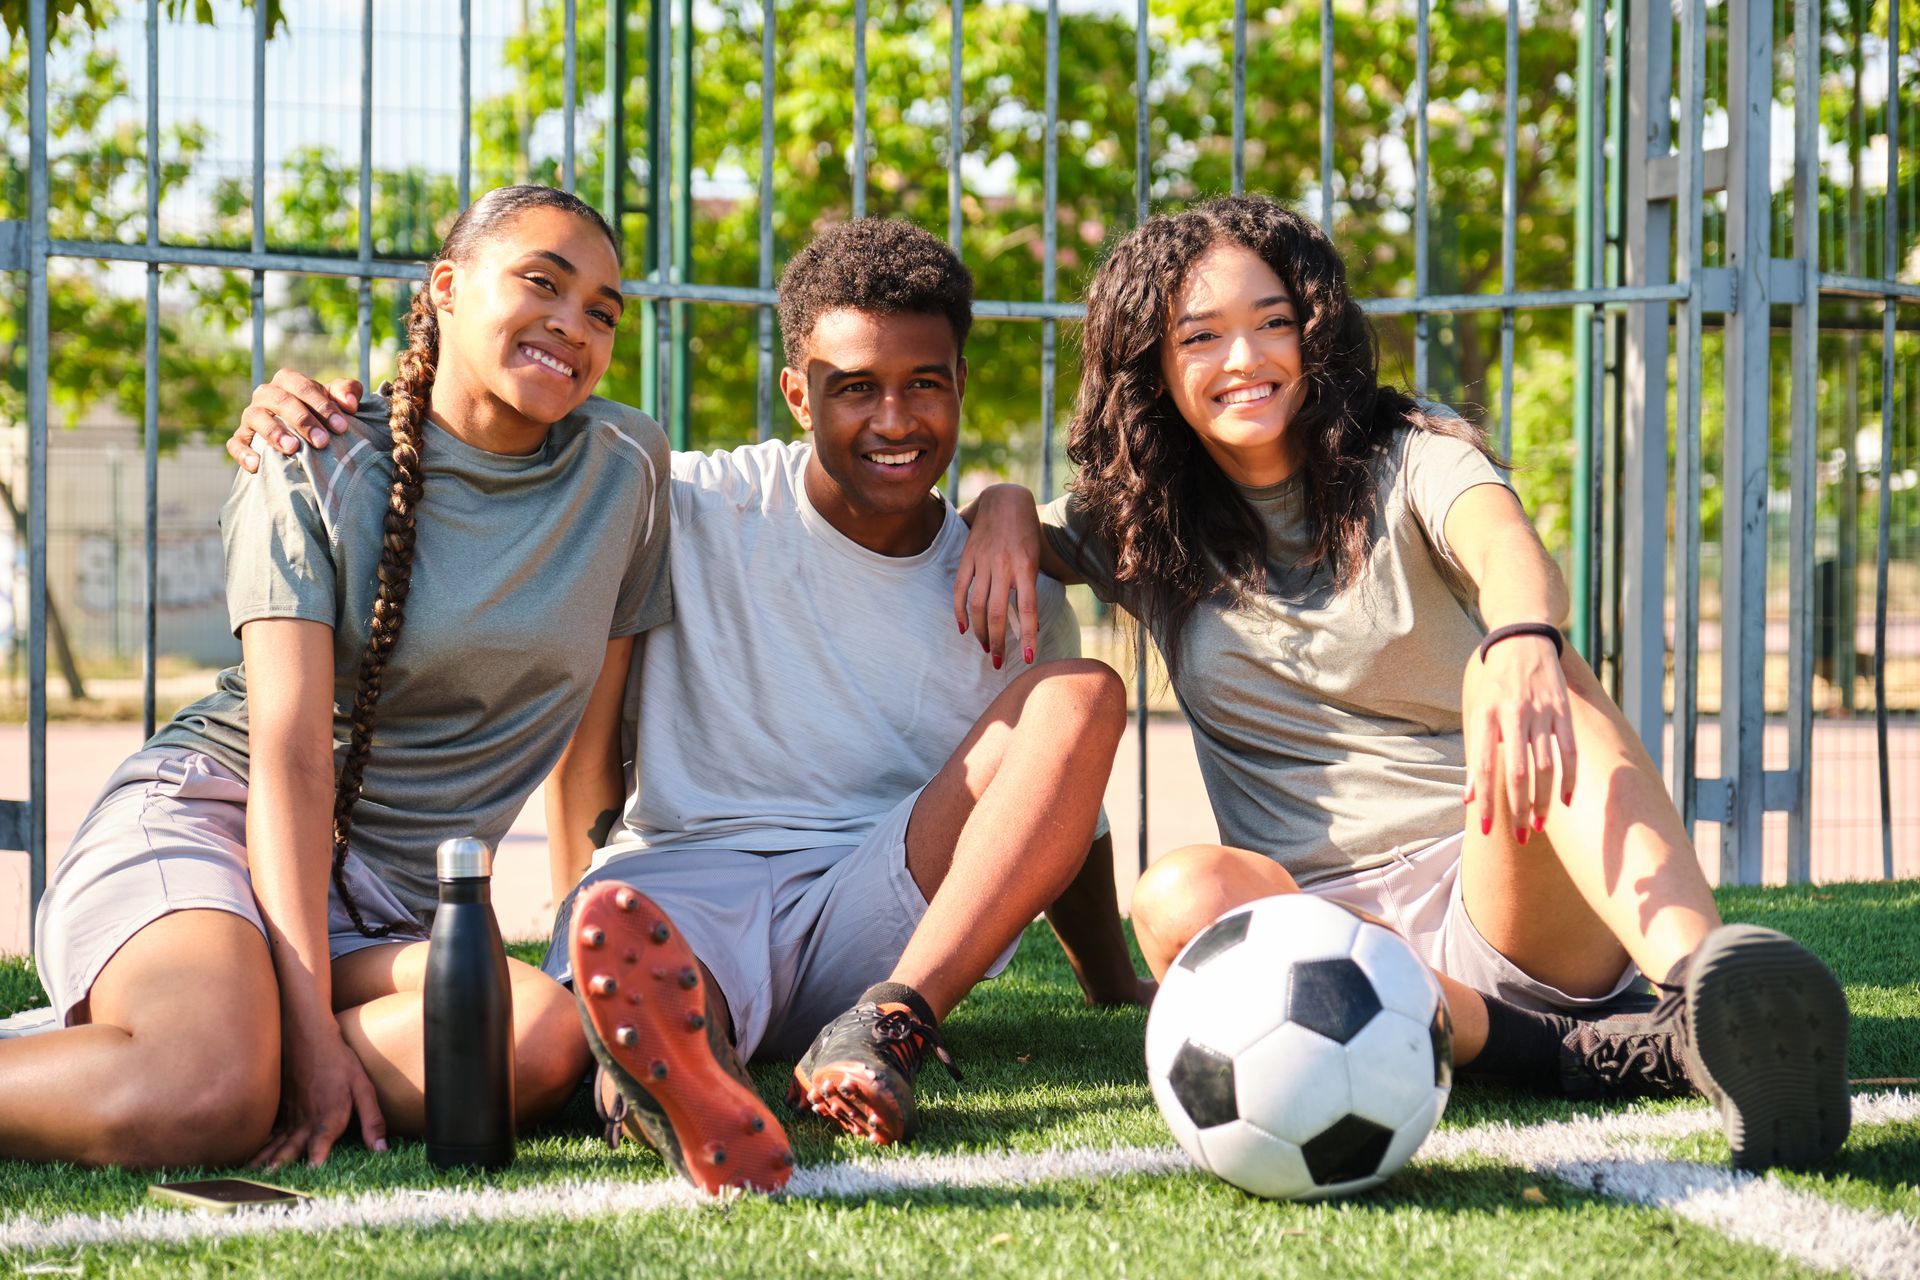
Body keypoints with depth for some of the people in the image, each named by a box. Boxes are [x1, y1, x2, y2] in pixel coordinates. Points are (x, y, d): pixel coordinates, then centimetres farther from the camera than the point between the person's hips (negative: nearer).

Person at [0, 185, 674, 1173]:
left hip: (383, 905, 5)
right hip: (205, 821, -5)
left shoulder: (625, 468, 9)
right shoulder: (319, 473, -3)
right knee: (205, 1098, -39)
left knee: (545, 1038, -32)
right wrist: (308, 1022, -24)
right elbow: (291, 756, -12)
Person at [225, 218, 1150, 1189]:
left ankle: (885, 1028, -35)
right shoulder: (694, 514, 4)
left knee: (1084, 696, -18)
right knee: (614, 922, -39)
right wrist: (305, 423, -12)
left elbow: (1059, 816, 23)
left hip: (883, 925, 3)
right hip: (690, 885, -3)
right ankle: (693, 1093, -77)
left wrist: (1117, 992, 17)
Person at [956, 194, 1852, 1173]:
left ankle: (1702, 978, -58)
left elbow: (1506, 544, -21)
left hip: (1499, 886, -2)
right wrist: (1004, 506, 4)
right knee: (1177, 899, -31)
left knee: (1518, 688, -32)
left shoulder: (1407, 460, 2)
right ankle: (1576, 1054, -38)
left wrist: (1526, 643, -46)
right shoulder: (1141, 531, 13)